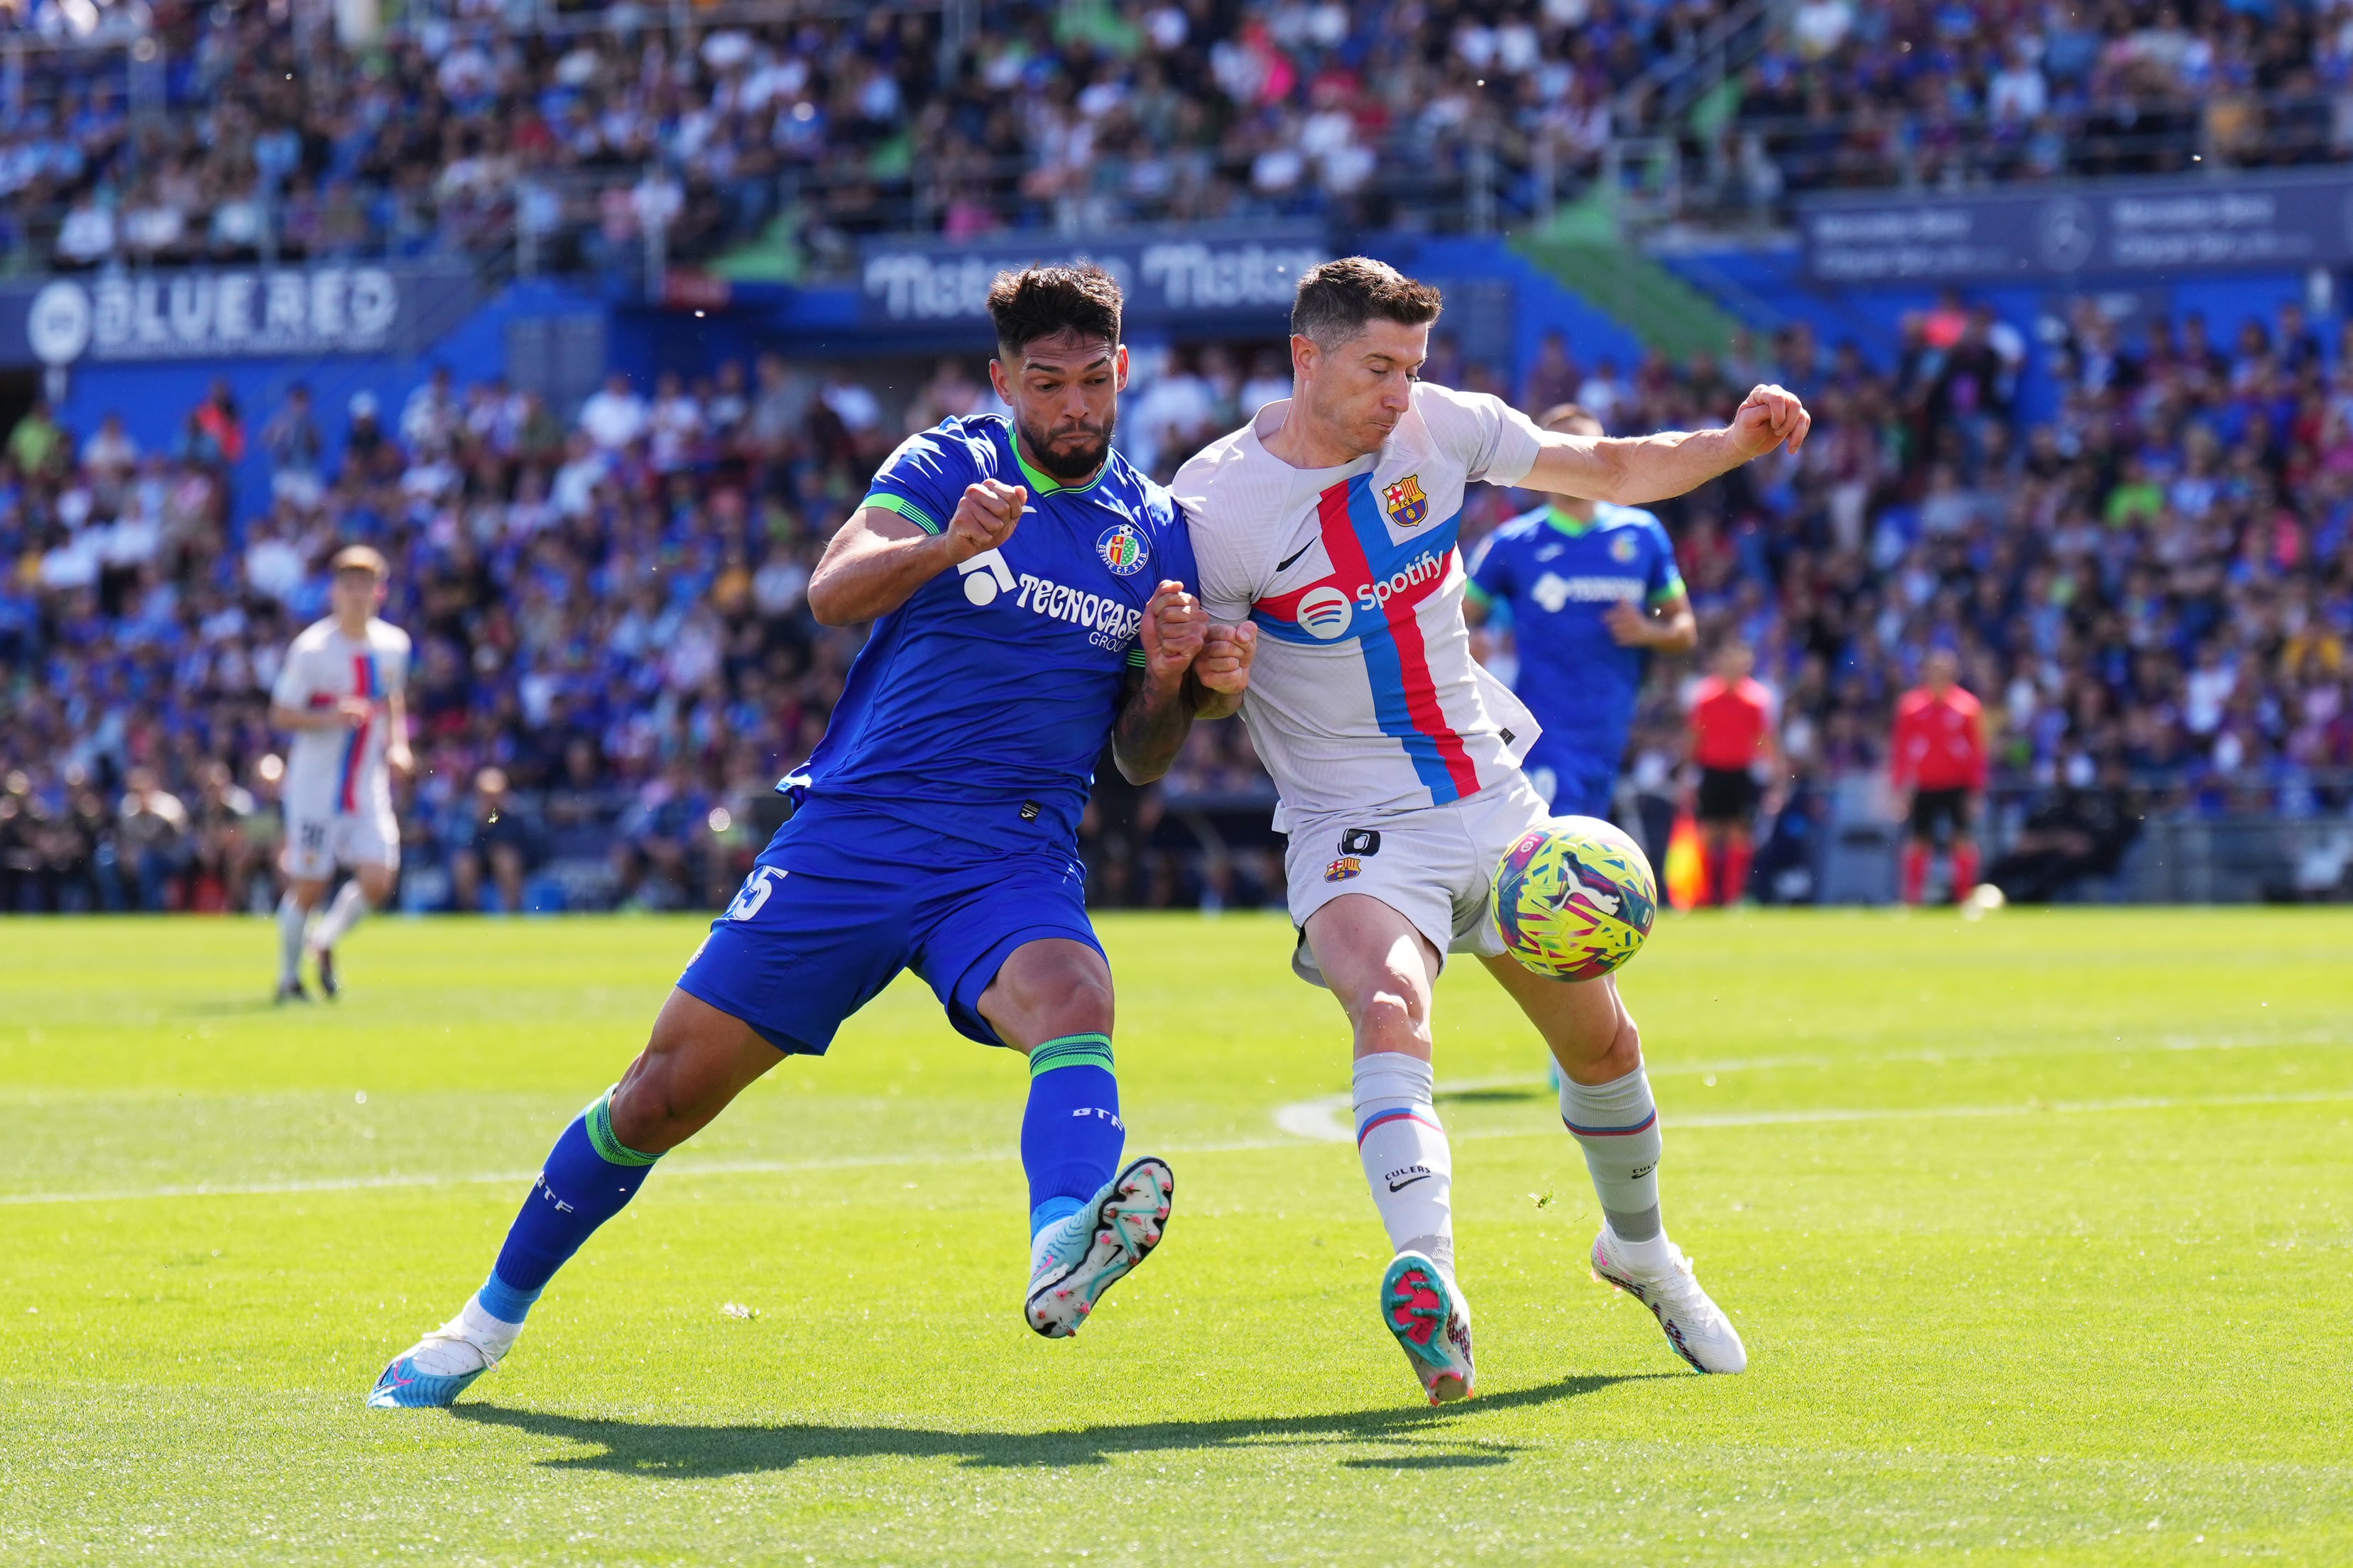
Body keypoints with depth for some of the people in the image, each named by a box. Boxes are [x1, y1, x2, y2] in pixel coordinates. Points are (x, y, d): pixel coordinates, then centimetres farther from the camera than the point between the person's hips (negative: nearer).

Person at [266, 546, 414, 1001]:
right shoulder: (312, 648, -12)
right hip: (315, 784, -4)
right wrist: (331, 717, -25)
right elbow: (281, 714, -10)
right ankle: (288, 976, 19)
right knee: (308, 886, -2)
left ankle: (326, 942, 20)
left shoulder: (393, 645, 4)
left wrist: (397, 745, 6)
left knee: (377, 881, -8)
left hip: (368, 787, 4)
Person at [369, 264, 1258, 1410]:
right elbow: (832, 592, -19)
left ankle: (1065, 1251, -63)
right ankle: (493, 1316, 23)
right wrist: (942, 547, -37)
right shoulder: (949, 466, 0)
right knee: (666, 1091, 2)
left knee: (1072, 1005, -33)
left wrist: (1170, 681, -7)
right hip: (854, 829, -1)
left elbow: (1140, 762, 14)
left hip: (1013, 854, 1)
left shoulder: (1158, 532, 9)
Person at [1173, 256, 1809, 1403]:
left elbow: (1612, 472, 8)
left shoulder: (1440, 427, -4)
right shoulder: (1216, 504, -16)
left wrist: (1735, 443, -8)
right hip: (1354, 826, -5)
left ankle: (1638, 1249, 42)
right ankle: (1428, 1276, -53)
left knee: (1600, 1041, 13)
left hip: (1490, 801, 5)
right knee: (1390, 1010, -33)